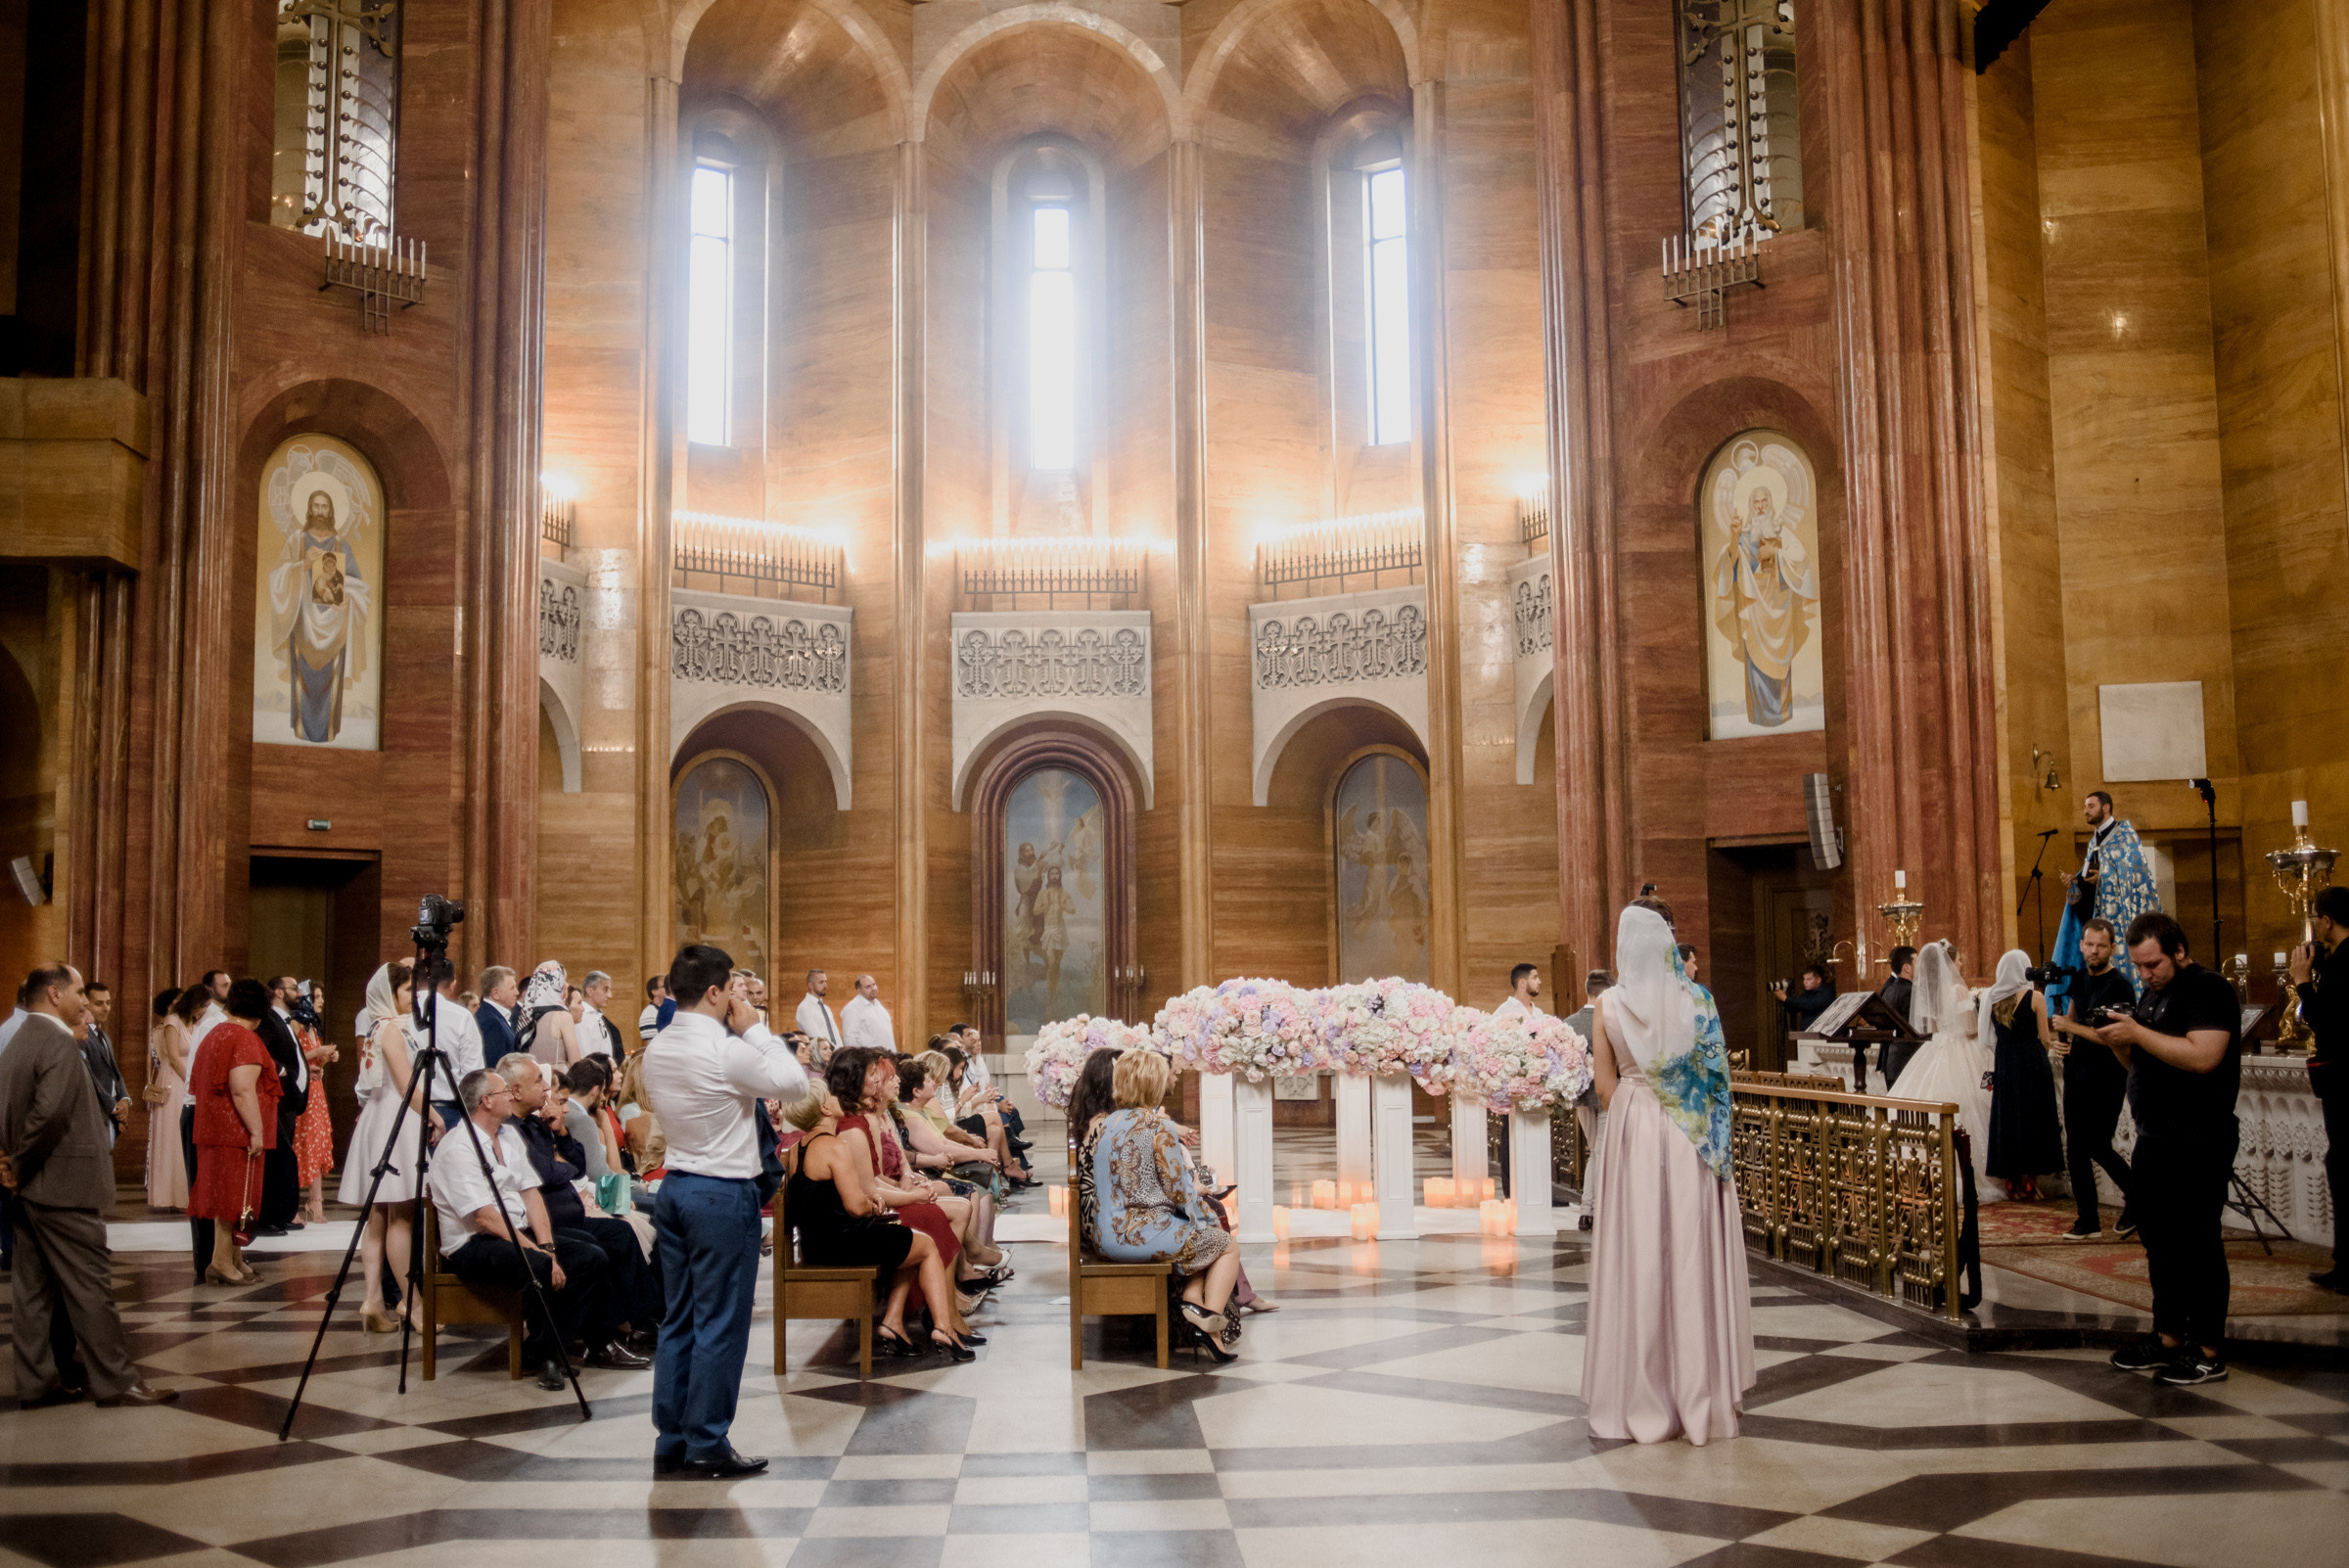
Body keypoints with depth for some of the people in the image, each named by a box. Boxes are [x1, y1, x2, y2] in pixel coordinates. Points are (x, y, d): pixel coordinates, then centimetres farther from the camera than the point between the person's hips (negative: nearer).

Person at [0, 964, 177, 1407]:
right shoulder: (59, 1042, -16)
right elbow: (50, 1111, -28)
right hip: (62, 1185, -9)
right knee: (90, 1282, -4)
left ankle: (38, 1380, 17)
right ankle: (115, 1380, 0)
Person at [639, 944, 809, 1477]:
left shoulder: (656, 1049, 6)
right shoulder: (725, 1051, -18)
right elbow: (795, 1082, -10)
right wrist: (755, 1029, -4)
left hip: (674, 1187, 8)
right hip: (723, 1194, -8)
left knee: (678, 1320, 13)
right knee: (720, 1323, 0)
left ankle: (671, 1439, 20)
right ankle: (707, 1444, 6)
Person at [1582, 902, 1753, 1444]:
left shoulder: (1608, 1003, -5)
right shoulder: (1696, 999, -6)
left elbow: (1606, 1083, 0)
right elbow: (1716, 1072, -2)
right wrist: (1710, 1135, 8)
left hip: (1633, 1135, 0)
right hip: (1691, 1141, 0)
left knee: (1638, 1257, 6)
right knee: (1691, 1255, 6)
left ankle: (1639, 1399, 12)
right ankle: (1700, 1395, 12)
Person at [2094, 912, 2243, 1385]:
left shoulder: (2207, 989, -12)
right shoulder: (2151, 994, 15)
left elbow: (2202, 1056, -26)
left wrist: (2136, 1032, -23)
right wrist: (2118, 1041, 0)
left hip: (2198, 1145, -9)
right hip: (2154, 1139, 9)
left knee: (2197, 1244, -3)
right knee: (2159, 1241, 13)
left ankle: (2209, 1353, 5)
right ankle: (2168, 1338, 23)